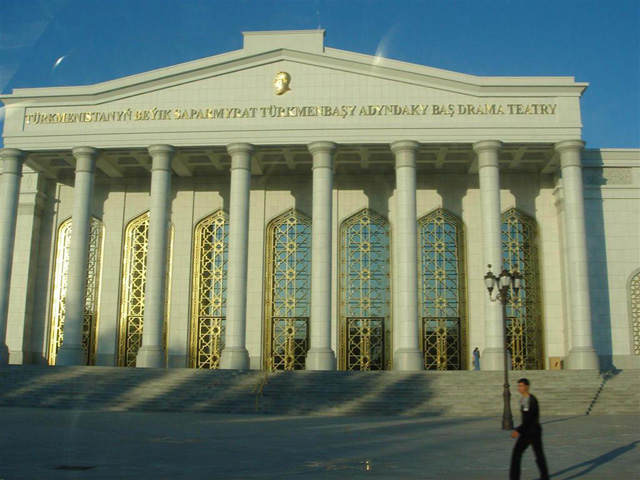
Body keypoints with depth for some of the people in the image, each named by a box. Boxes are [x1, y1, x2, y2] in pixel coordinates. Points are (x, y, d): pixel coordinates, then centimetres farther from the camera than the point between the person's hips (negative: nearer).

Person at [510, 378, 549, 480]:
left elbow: (529, 419, -22)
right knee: (516, 453, 3)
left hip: (534, 432, -8)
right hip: (525, 432, 8)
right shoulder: (522, 399, 8)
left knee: (539, 455, 4)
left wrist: (518, 431, -23)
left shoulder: (532, 400, -18)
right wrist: (519, 430, 14)